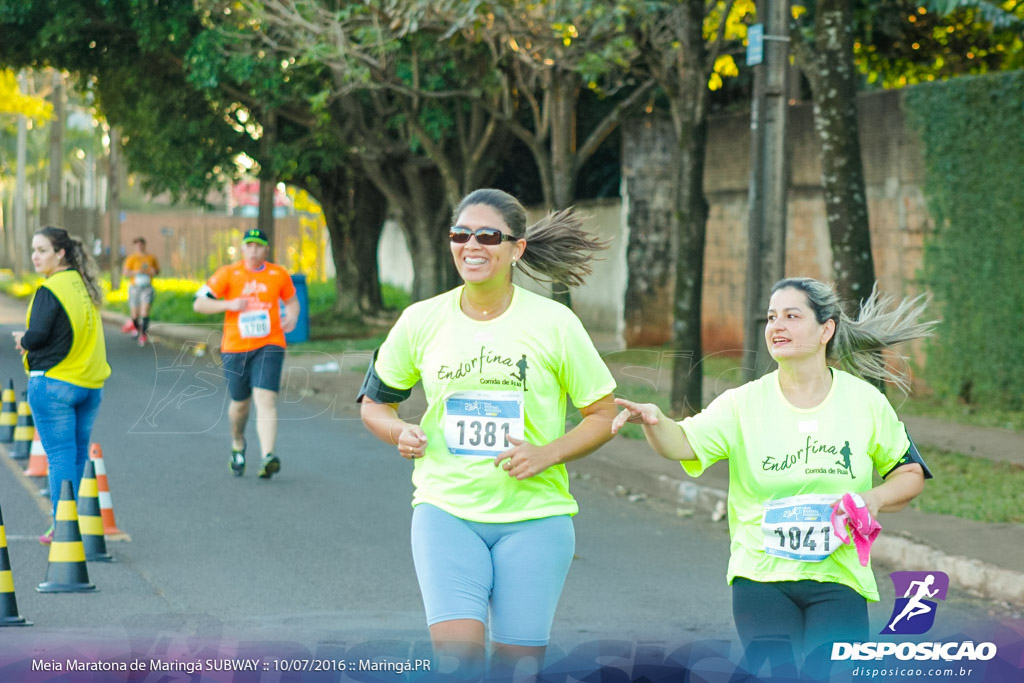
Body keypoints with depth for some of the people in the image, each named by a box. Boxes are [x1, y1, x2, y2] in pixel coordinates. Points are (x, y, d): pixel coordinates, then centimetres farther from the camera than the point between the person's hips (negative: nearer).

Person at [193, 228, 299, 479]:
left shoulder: (279, 275, 6)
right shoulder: (228, 274, 0)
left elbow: (291, 301, 23)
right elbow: (199, 304, -1)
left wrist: (292, 317, 0)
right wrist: (229, 305, -17)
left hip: (269, 347, 0)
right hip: (235, 347, 1)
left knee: (266, 399, -18)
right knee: (240, 402, 11)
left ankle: (267, 458, -28)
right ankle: (238, 445, 42)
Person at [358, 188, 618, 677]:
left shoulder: (553, 323, -3)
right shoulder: (421, 320, 2)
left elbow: (604, 412, 3)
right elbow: (375, 402, 16)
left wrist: (548, 453, -13)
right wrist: (398, 432, -6)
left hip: (534, 514, 0)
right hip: (445, 510, 1)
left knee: (517, 662, 1)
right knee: (457, 650, -19)